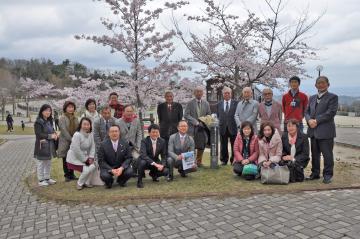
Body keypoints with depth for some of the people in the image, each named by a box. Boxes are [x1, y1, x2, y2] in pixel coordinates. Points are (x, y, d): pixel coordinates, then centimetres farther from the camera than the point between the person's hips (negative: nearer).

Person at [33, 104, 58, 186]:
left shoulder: (49, 121, 12)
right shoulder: (38, 122, -11)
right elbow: (38, 134, -18)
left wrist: (55, 134, -2)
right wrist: (50, 136, -20)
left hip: (50, 146, 8)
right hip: (42, 146, -8)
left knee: (48, 163, 15)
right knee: (41, 163, 2)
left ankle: (47, 178, 27)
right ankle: (41, 180, 12)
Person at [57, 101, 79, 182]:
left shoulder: (75, 118, 11)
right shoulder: (62, 118, -5)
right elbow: (64, 130, -13)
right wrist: (71, 139, -17)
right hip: (65, 142, -4)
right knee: (65, 159, 4)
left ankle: (72, 174, 19)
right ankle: (67, 175, 12)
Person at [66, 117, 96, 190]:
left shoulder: (90, 134, -1)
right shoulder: (77, 135, -22)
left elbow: (92, 146, 2)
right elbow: (77, 150, -23)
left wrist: (91, 157, -10)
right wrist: (85, 159, -15)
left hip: (84, 157, 7)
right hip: (74, 158, -7)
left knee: (93, 166, -11)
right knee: (87, 170, -18)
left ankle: (86, 182, 10)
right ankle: (79, 184, 9)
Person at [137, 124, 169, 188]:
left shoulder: (162, 141, -7)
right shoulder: (144, 141, -19)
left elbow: (164, 155, -2)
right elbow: (143, 155, -33)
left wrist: (162, 165, -23)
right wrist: (155, 164, -42)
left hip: (156, 162, 4)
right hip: (146, 161, -3)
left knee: (165, 171, -20)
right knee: (142, 162, -37)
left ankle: (153, 174, 15)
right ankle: (139, 180, -11)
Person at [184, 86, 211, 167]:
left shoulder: (206, 103, 12)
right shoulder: (190, 103, 0)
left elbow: (209, 115, 15)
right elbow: (186, 115, -8)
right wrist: (196, 122, -17)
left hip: (203, 128, 4)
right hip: (192, 128, -4)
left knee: (201, 146, 7)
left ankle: (199, 162, 23)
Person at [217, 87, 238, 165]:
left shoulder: (236, 103, 1)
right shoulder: (219, 104, 11)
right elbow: (218, 115, 14)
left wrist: (236, 123, -5)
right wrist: (221, 121, 4)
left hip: (233, 127, -2)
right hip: (223, 127, 3)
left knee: (234, 145, 4)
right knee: (223, 145, 8)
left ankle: (233, 160, 15)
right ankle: (224, 160, 19)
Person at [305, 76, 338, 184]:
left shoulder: (333, 97, -1)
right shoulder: (312, 98, 18)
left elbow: (331, 113, -12)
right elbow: (307, 111, 14)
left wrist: (317, 121, -15)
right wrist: (309, 120, -8)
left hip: (325, 131, -5)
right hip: (313, 131, 6)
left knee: (327, 154, 1)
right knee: (314, 154, 13)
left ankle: (328, 175, 12)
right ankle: (315, 173, 24)